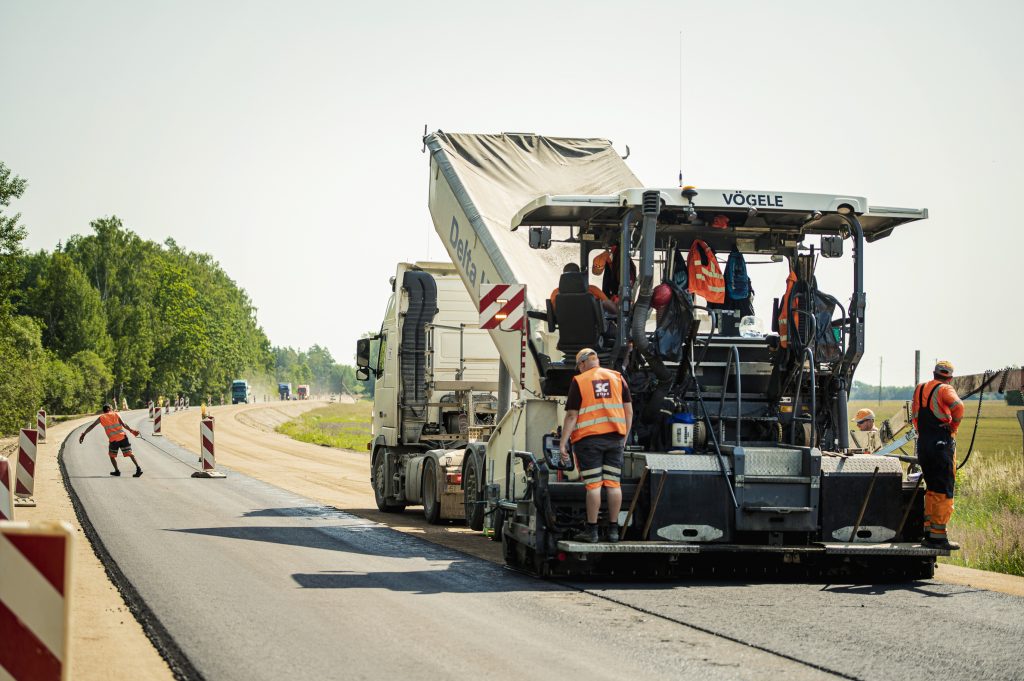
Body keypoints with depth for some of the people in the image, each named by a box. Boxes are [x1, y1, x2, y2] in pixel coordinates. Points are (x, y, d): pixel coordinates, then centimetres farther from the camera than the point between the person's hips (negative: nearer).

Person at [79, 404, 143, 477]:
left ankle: (117, 471, 20)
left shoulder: (101, 418, 10)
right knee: (129, 453, 4)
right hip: (123, 437, 1)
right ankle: (138, 468, -9)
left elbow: (91, 426, 10)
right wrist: (131, 430, 5)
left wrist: (84, 434, 15)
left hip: (113, 440, -1)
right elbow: (124, 425, -2)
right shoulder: (116, 414, 9)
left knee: (112, 455, 22)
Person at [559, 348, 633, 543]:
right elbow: (629, 412, 9)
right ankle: (613, 530, 9)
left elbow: (571, 416, -6)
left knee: (593, 485, -4)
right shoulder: (617, 378, 9)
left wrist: (562, 444, -4)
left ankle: (592, 531, -3)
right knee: (613, 484, 6)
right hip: (614, 438, 4)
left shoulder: (579, 381, -2)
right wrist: (624, 438, 18)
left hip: (589, 438, -4)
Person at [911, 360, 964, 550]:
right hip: (942, 443, -6)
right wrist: (953, 426, -11)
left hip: (923, 443, 6)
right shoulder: (944, 389, -6)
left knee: (932, 489, 16)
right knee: (944, 491, -3)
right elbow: (958, 406, -23)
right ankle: (938, 536, -6)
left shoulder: (919, 390, 15)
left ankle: (928, 532, 15)